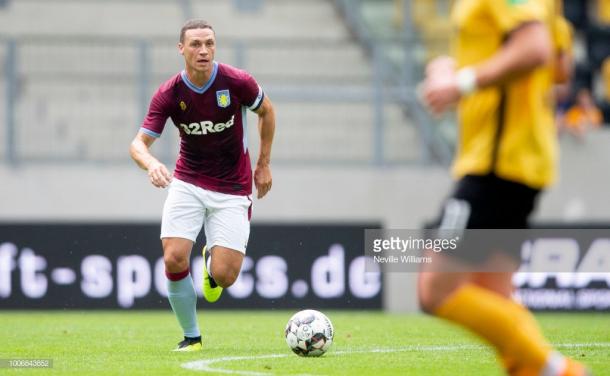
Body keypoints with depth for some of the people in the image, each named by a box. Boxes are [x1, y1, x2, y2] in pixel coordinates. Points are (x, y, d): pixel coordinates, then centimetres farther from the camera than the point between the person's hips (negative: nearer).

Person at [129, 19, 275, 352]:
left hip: (232, 189, -1)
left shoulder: (236, 82, -14)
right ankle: (191, 336, 6)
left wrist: (264, 163, 8)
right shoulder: (168, 95, -12)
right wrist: (151, 164, -38)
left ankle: (212, 261, 30)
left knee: (224, 275, -11)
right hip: (187, 183, 1)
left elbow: (266, 111, 6)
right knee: (174, 260, -16)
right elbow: (139, 143, -14)